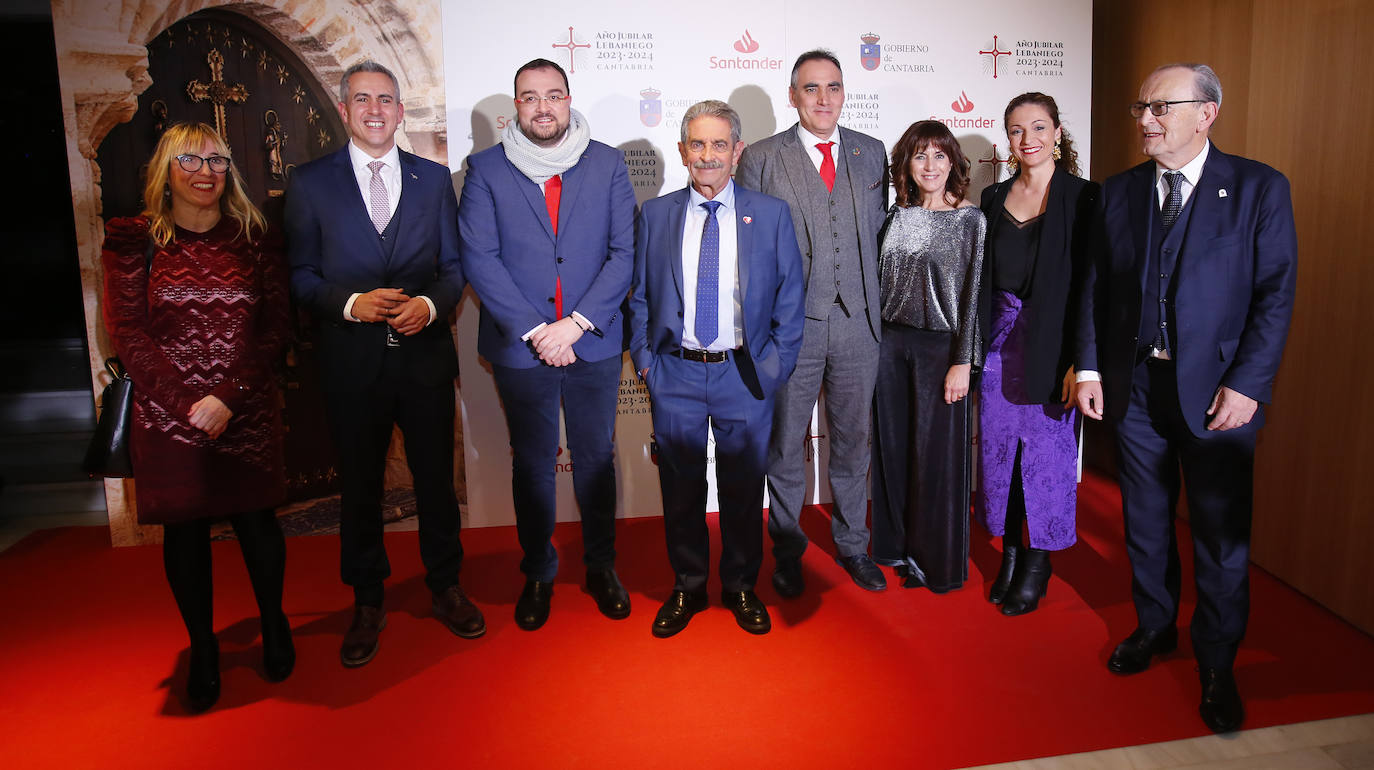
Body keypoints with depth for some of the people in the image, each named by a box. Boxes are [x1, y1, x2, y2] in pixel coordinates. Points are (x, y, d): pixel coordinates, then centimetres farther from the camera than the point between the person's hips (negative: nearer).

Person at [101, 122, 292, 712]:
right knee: (184, 530, 8)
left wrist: (229, 396, -12)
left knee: (255, 519, 6)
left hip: (249, 413, 0)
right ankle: (202, 647, 23)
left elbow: (275, 326, -1)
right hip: (168, 415, 0)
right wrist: (190, 403, -13)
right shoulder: (134, 240, 2)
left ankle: (274, 626, 28)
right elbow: (128, 333, -3)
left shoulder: (255, 238, 4)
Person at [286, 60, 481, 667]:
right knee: (358, 484, 10)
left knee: (436, 476, 11)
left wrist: (430, 304, -14)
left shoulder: (433, 179, 8)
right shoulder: (310, 183, 3)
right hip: (351, 360, -1)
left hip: (426, 352, 1)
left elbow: (454, 266, 6)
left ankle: (445, 588, 31)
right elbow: (301, 275, 0)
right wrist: (351, 303, -17)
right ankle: (367, 604, 28)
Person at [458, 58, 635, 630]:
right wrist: (534, 331, -14)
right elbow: (478, 259, -7)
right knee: (531, 462, 11)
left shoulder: (608, 164, 3)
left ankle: (601, 565, 30)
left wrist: (576, 323, -13)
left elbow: (624, 253, -3)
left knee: (596, 457, 11)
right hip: (520, 347, 0)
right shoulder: (486, 169, 0)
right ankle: (538, 573, 28)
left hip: (594, 344, 1)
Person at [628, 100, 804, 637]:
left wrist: (772, 368, -4)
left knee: (744, 488, 11)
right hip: (675, 376, 1)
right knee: (681, 488, 11)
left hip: (745, 375, 0)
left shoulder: (771, 215, 1)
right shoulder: (655, 215, 4)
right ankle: (687, 588, 30)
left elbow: (790, 299, 2)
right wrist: (645, 361, 0)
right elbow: (639, 296, 8)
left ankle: (741, 588, 31)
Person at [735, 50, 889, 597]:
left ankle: (852, 545, 32)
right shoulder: (761, 159, -2)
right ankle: (787, 550, 29)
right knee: (784, 445, 9)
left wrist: (873, 302, 9)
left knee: (853, 441, 14)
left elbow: (877, 231, 14)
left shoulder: (871, 153, 9)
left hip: (857, 324, 3)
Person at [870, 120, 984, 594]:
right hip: (891, 343, 5)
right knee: (893, 446, 11)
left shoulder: (970, 219, -5)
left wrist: (963, 361, -12)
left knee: (937, 453, 3)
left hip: (940, 347, -4)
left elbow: (974, 293, -8)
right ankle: (898, 545, 28)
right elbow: (882, 283, 11)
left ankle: (938, 561, 19)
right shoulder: (898, 216, 7)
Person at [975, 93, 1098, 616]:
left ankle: (1037, 564, 21)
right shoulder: (994, 198, 9)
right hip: (999, 341, 5)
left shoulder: (1082, 198, -6)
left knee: (1046, 453, 3)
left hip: (1051, 346, -4)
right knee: (998, 448, 9)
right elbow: (982, 282, 11)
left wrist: (1081, 363, -14)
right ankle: (1010, 553, 27)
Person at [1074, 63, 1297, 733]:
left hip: (1219, 389, -3)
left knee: (1221, 535, 5)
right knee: (1145, 520, 14)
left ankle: (1217, 667, 23)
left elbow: (1276, 293, -6)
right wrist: (1089, 368, 1)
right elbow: (1096, 286, 7)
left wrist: (1246, 385, -13)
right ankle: (1154, 626, 35)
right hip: (1134, 383, 3)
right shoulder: (1120, 192, 6)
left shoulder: (1258, 188, -3)